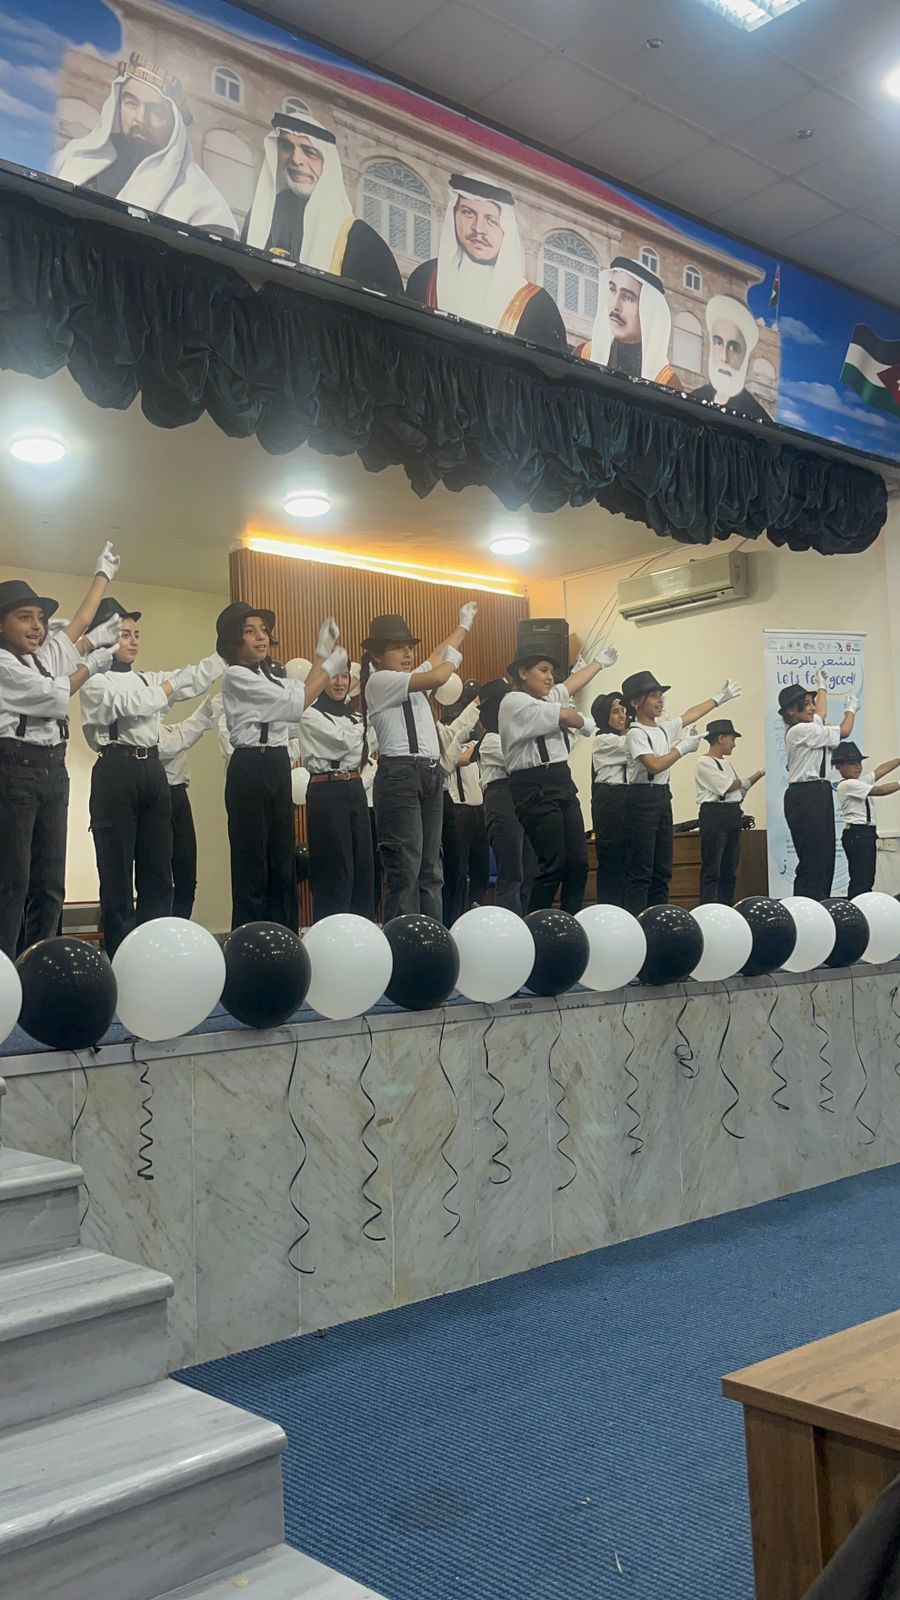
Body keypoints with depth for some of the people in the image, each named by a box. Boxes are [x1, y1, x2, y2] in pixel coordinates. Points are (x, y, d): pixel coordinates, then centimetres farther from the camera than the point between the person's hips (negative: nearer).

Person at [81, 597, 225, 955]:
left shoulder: (147, 680, 21)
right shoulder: (95, 682, 1)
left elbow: (195, 678, 16)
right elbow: (132, 705, -15)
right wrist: (165, 689, 3)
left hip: (152, 771, 7)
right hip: (116, 771, -7)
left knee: (157, 871, 8)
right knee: (117, 871, -2)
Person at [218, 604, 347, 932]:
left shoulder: (271, 674, 17)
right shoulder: (236, 677, -9)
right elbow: (295, 703, -12)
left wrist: (322, 654, 16)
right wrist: (329, 668, -3)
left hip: (278, 768, 9)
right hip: (251, 770, -8)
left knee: (283, 862, 11)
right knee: (252, 863, -4)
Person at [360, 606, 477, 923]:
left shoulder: (413, 681, 20)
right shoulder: (379, 681, -5)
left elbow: (440, 654, 36)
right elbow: (437, 677, -14)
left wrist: (464, 625, 41)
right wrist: (453, 658, 5)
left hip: (431, 776, 9)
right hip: (399, 777, -9)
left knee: (430, 868, 8)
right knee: (404, 868, -11)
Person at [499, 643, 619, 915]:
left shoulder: (546, 699, 20)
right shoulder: (514, 701, -6)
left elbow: (571, 685, 38)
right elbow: (566, 716, -10)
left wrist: (599, 661, 52)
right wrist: (586, 723, 12)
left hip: (563, 783, 9)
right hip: (536, 788, -9)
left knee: (578, 862, 2)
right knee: (553, 865, -13)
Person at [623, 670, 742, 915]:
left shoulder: (664, 727, 12)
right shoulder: (636, 733, -12)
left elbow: (690, 715, 28)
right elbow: (654, 765, -21)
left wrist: (719, 698, 36)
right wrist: (684, 747, -11)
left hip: (662, 797, 9)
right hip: (642, 798, -9)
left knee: (662, 868, 9)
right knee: (641, 869, -10)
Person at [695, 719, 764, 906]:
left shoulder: (726, 763, 18)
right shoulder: (705, 763, -8)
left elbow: (741, 790, 20)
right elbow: (727, 787, -15)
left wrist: (759, 774, 13)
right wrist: (743, 781, 5)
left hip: (733, 815, 9)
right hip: (714, 815, -9)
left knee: (730, 869, 8)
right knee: (712, 869, -9)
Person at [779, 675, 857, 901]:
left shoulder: (804, 728, 16)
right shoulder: (801, 731, -12)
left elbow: (819, 715, 39)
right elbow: (844, 731, -5)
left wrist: (822, 688, 54)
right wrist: (851, 709, 15)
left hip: (815, 796, 10)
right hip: (806, 797, -10)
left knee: (823, 857, 8)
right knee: (813, 859, -14)